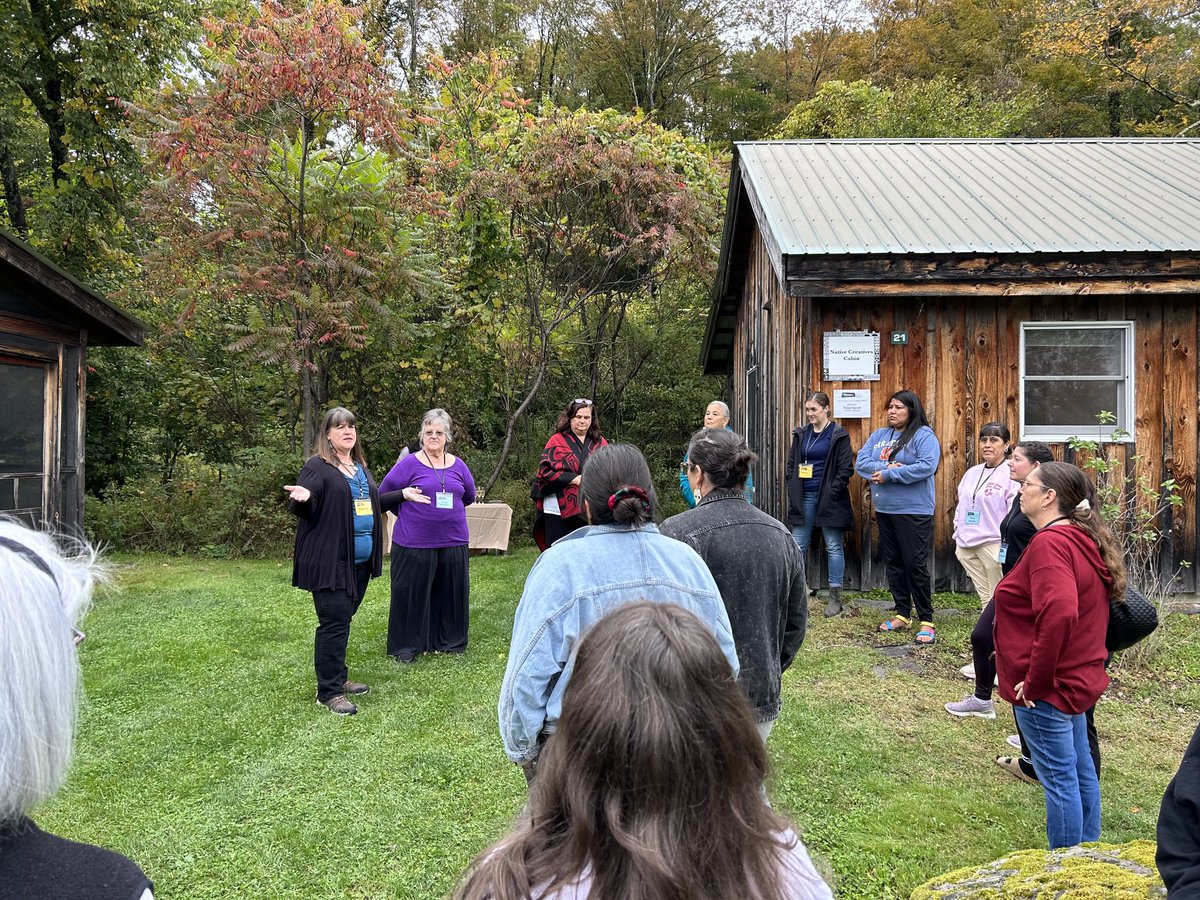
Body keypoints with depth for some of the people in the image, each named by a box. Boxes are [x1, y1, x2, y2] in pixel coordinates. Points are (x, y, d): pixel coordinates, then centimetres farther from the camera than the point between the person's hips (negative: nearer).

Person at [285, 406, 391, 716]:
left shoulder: (361, 467, 16)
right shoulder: (318, 466, -7)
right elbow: (301, 508, -12)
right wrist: (302, 498, -34)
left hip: (360, 561, 7)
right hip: (331, 560, -7)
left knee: (343, 619, 15)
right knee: (334, 622, -6)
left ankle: (338, 678, 26)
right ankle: (328, 692, 2)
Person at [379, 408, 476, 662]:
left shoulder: (458, 465, 7)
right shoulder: (410, 463, -5)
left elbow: (469, 496, 21)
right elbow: (383, 493, 1)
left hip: (453, 541, 4)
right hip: (414, 542, -4)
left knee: (452, 592, 11)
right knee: (411, 593, 3)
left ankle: (450, 641, 26)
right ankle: (406, 646, 15)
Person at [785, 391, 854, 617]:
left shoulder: (839, 435, -5)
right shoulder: (801, 434, 10)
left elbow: (846, 468, -8)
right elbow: (791, 463, 15)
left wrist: (832, 492, -14)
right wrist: (793, 489, 4)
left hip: (829, 499, -5)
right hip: (804, 497, 5)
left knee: (833, 547, 3)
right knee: (798, 546, 7)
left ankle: (835, 598, 11)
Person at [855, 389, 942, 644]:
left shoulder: (924, 436, -7)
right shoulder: (878, 435, 12)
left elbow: (926, 466, -21)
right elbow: (861, 462, 2)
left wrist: (889, 475, -19)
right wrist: (884, 467, -18)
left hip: (914, 511, -7)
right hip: (884, 510, 7)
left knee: (916, 565, -6)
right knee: (893, 563, 13)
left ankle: (927, 621, 4)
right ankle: (902, 615, 24)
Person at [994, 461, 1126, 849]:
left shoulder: (1049, 544, -23)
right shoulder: (1083, 540, 8)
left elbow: (1059, 614, -36)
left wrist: (1035, 682, -25)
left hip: (1046, 690, -10)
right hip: (1076, 678, 10)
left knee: (1059, 779, 3)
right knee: (1080, 772, 21)